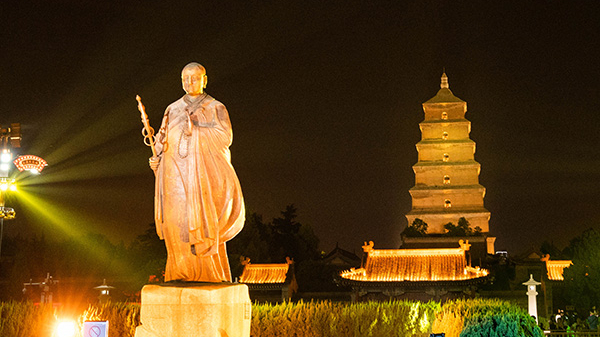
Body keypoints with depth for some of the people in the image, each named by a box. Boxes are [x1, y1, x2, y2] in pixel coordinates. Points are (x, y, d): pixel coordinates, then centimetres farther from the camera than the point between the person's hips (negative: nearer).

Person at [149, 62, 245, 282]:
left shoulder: (216, 108, 9)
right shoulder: (173, 109, 19)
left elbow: (225, 137, -5)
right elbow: (162, 141, 17)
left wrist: (196, 127, -10)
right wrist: (157, 159, -1)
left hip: (203, 175, -3)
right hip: (176, 174, 3)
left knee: (203, 221, -12)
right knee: (178, 224, -6)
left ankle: (208, 274, -8)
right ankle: (182, 273, -2)